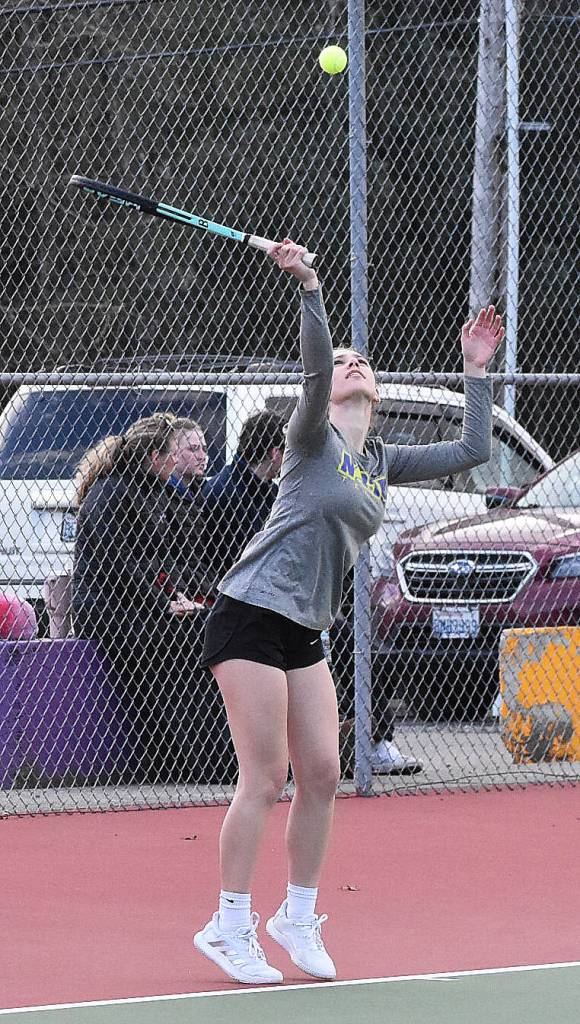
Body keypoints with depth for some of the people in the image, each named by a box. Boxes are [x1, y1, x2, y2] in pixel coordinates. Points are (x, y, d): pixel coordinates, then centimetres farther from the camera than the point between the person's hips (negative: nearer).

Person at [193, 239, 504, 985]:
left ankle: (297, 916, 18)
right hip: (252, 615, -7)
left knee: (321, 775, 3)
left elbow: (471, 451, 18)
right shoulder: (313, 439, -4)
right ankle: (230, 928, -2)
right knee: (264, 779, -9)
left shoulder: (383, 462, 15)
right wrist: (308, 287, -34)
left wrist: (476, 370, 16)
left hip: (305, 632, 7)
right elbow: (315, 366, -23)